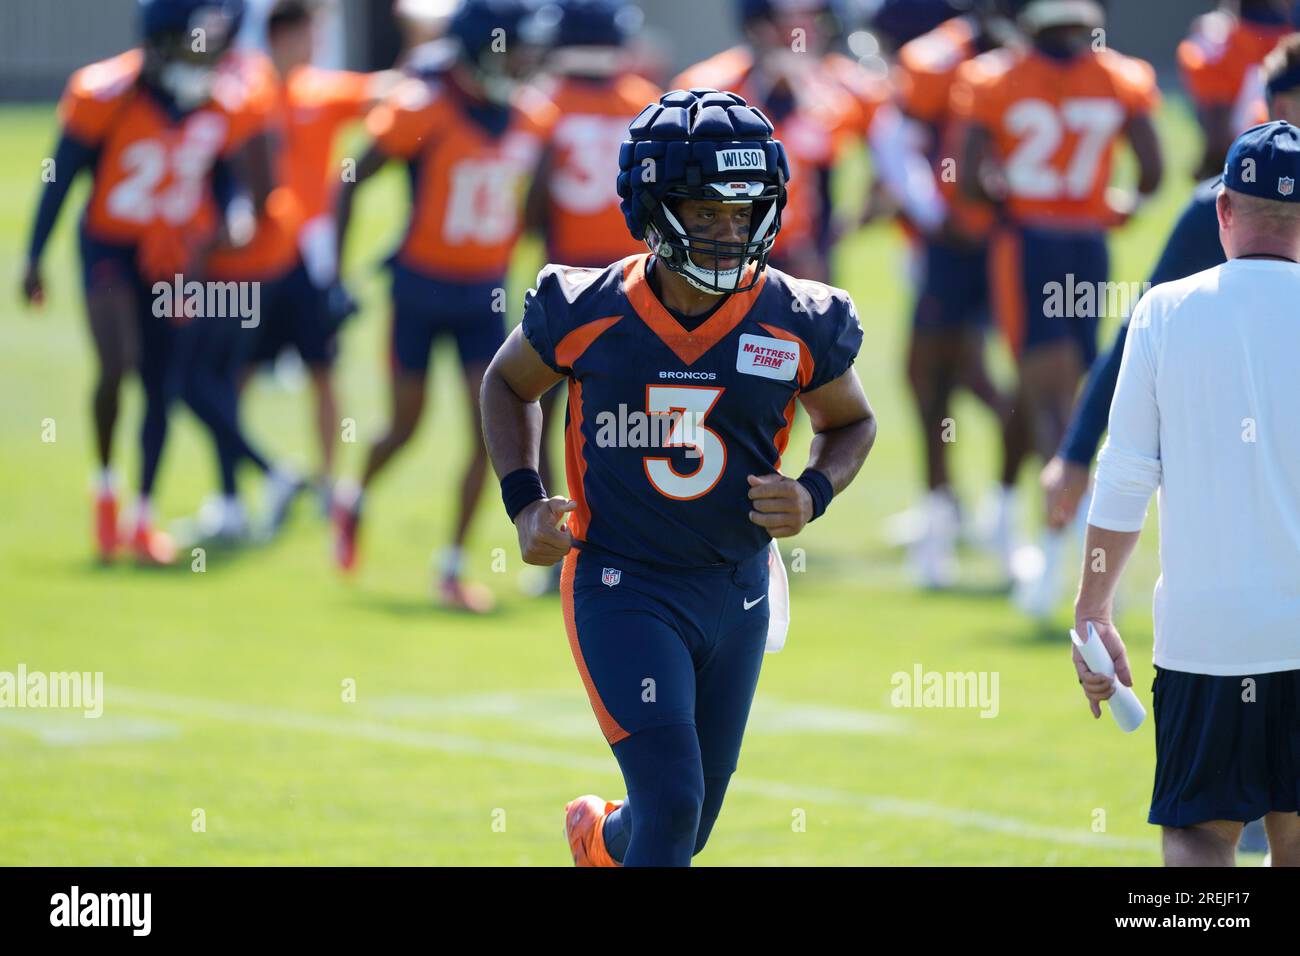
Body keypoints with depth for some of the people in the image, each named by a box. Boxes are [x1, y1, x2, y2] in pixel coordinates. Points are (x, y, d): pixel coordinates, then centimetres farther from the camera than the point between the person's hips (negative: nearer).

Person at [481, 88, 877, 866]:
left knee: (689, 826, 15)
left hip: (736, 594, 3)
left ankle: (601, 835, 49)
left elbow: (851, 423, 10)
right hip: (623, 589, -3)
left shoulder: (798, 326, -9)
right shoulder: (588, 313, -12)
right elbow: (509, 384, 9)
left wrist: (813, 495, -10)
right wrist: (524, 503, -4)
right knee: (673, 803, -18)